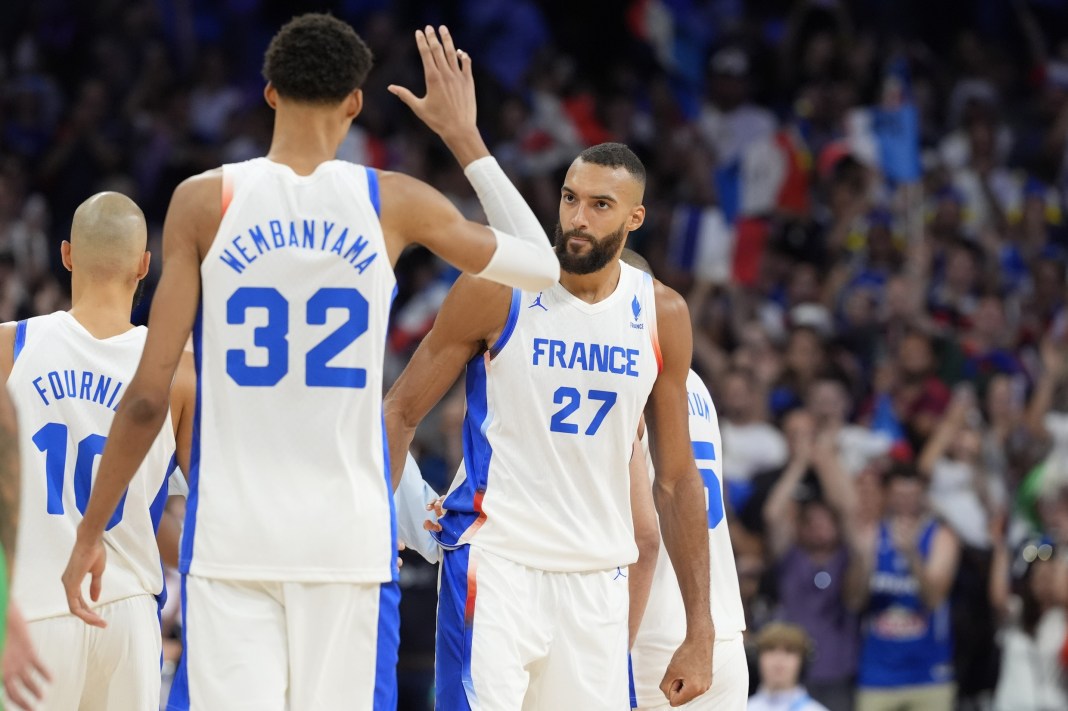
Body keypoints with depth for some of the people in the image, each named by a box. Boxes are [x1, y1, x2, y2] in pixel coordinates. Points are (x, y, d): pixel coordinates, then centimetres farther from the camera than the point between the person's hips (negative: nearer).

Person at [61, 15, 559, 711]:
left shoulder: (204, 201, -2)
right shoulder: (394, 203, 1)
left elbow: (148, 397, -3)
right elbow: (542, 266, 17)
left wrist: (91, 531, 6)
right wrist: (464, 138, 24)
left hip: (230, 541, -1)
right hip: (349, 541, 1)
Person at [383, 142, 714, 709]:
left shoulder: (661, 316, 5)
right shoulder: (497, 290, -6)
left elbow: (675, 479, 11)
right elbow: (401, 412, 0)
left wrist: (699, 630, 8)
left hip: (598, 577, 4)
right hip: (495, 559, -4)